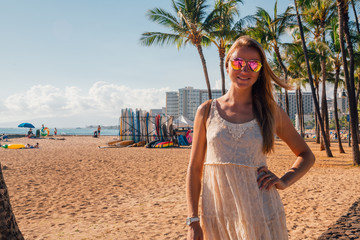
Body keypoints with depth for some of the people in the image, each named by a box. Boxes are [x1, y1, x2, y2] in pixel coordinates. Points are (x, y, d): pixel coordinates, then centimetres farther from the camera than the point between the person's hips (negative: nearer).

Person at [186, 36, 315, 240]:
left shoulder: (271, 111, 2)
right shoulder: (206, 112, 1)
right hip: (217, 218, 1)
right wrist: (193, 221, -2)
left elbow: (307, 156, 13)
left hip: (261, 215, 0)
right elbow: (195, 168, 2)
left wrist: (285, 181, -5)